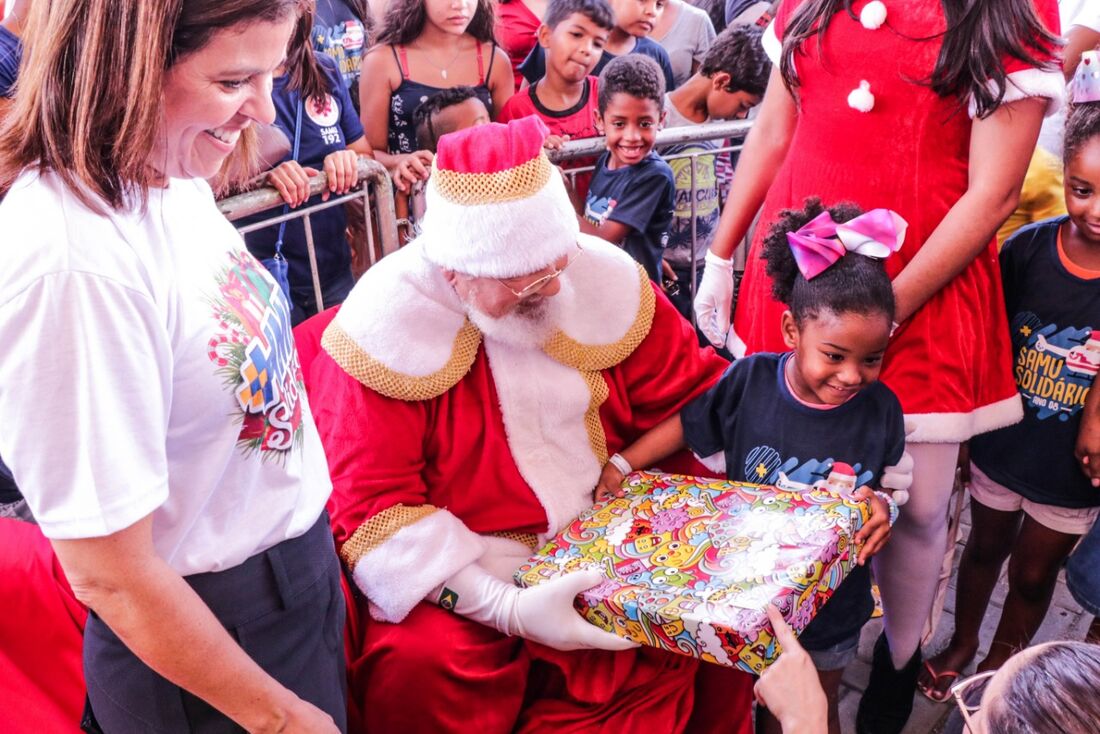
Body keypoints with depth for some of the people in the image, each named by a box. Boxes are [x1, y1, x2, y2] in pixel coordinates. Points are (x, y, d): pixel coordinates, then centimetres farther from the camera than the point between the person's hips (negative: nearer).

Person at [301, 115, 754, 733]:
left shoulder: (602, 276, -6)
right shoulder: (385, 329, -19)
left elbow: (699, 396, 4)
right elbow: (373, 512, -19)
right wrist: (507, 608, -27)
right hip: (456, 564, -3)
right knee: (420, 667, -30)